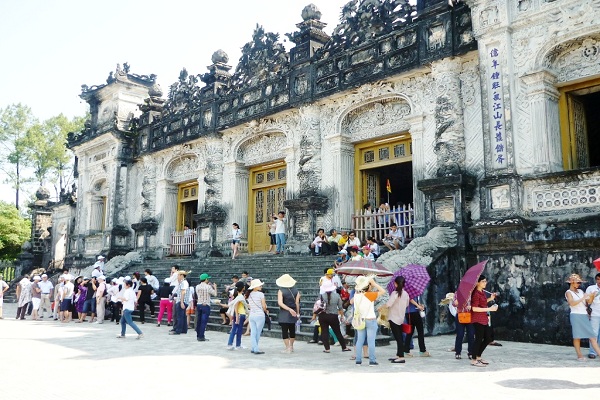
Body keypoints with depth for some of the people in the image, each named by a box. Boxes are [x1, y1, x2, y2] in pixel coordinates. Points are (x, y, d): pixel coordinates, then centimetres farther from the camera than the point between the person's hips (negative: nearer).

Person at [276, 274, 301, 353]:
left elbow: (280, 303, -19)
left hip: (284, 313, -4)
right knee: (292, 330, 17)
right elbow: (297, 303, -1)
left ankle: (287, 348, 3)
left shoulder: (281, 291, -9)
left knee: (284, 331, 3)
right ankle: (291, 346, 27)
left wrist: (289, 309, -21)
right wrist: (298, 313, 7)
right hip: (293, 313, 4)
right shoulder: (296, 291, 0)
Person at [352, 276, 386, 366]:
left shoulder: (356, 295, -1)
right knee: (371, 341, 1)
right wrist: (374, 283, -9)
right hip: (370, 320, -5)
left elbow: (352, 302, 21)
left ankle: (358, 360, 13)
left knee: (359, 341, 10)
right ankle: (372, 361, 3)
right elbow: (383, 291, -12)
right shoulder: (370, 295, -16)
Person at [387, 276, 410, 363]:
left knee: (398, 337, -5)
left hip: (394, 318, -7)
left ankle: (401, 357, -5)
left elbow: (388, 304, -25)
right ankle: (398, 355, 21)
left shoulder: (395, 293, -17)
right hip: (401, 318, 7)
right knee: (399, 337, 13)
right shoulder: (406, 294, 5)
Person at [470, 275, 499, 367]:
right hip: (477, 320, -9)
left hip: (484, 319, 9)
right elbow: (474, 308, -22)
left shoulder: (482, 292, 11)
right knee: (479, 339, -3)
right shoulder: (476, 294, -17)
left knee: (488, 338, 14)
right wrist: (489, 309, -22)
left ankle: (478, 356, 27)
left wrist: (490, 299, 8)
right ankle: (474, 360, 8)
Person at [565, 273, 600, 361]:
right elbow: (572, 303, -15)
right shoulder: (568, 292, 1)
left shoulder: (580, 291, 17)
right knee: (577, 336, -4)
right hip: (576, 315, -6)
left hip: (584, 315, 6)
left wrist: (592, 297, -6)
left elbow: (588, 302, 13)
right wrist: (583, 298, -16)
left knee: (592, 336, -1)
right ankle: (579, 356, 0)